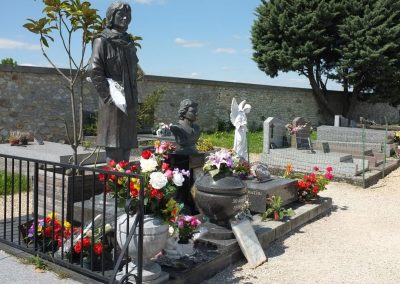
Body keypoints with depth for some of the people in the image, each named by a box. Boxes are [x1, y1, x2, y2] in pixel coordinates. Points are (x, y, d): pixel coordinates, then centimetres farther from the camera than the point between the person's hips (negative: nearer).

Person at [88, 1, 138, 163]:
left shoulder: (129, 42, 18)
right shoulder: (102, 41, -4)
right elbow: (94, 71, -12)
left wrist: (134, 94, 14)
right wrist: (108, 95, -15)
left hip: (129, 102, 7)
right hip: (112, 102, -7)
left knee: (126, 146, 10)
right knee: (114, 149, -7)